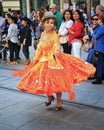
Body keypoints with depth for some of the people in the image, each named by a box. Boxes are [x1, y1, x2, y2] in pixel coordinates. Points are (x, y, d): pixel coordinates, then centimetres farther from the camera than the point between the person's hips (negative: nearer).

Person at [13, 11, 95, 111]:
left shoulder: (54, 35, -14)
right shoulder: (43, 34, 6)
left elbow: (56, 48, -22)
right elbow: (39, 48, 13)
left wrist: (56, 53, -44)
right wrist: (36, 58, 12)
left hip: (53, 60, -7)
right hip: (43, 60, 7)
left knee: (56, 81, 1)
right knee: (45, 81, 13)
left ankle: (59, 101, 18)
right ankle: (49, 97, 37)